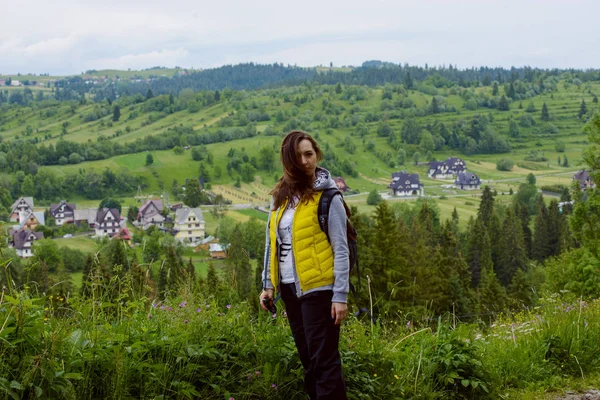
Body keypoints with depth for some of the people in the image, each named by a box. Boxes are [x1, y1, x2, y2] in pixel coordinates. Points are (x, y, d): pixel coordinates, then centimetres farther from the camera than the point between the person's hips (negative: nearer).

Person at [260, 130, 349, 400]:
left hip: (318, 288, -6)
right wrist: (268, 284, 9)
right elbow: (272, 243, 14)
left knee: (324, 359, -5)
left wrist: (340, 296, -13)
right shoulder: (281, 196, 9)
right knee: (308, 358, 13)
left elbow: (341, 250, -9)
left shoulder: (327, 198, -7)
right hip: (290, 288, 6)